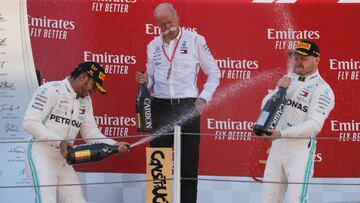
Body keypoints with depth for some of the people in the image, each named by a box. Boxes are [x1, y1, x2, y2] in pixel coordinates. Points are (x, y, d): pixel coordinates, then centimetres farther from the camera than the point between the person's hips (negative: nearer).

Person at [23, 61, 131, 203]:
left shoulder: (85, 101, 14)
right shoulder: (50, 90, -10)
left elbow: (90, 132, 13)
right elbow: (30, 122, -15)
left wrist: (115, 145, -3)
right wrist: (59, 142, -22)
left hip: (64, 161, 8)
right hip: (41, 155, -8)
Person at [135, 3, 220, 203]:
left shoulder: (194, 40, 1)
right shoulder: (153, 46, 12)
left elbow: (214, 73, 6)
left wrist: (204, 98, -6)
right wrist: (144, 81, -1)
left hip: (188, 108, -3)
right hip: (160, 108, 3)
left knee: (188, 164, -2)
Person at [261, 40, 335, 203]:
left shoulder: (322, 89, -8)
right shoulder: (288, 80, 14)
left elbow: (314, 125, -19)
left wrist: (281, 133, -26)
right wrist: (279, 90, -8)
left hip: (301, 148, -7)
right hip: (277, 146, 7)